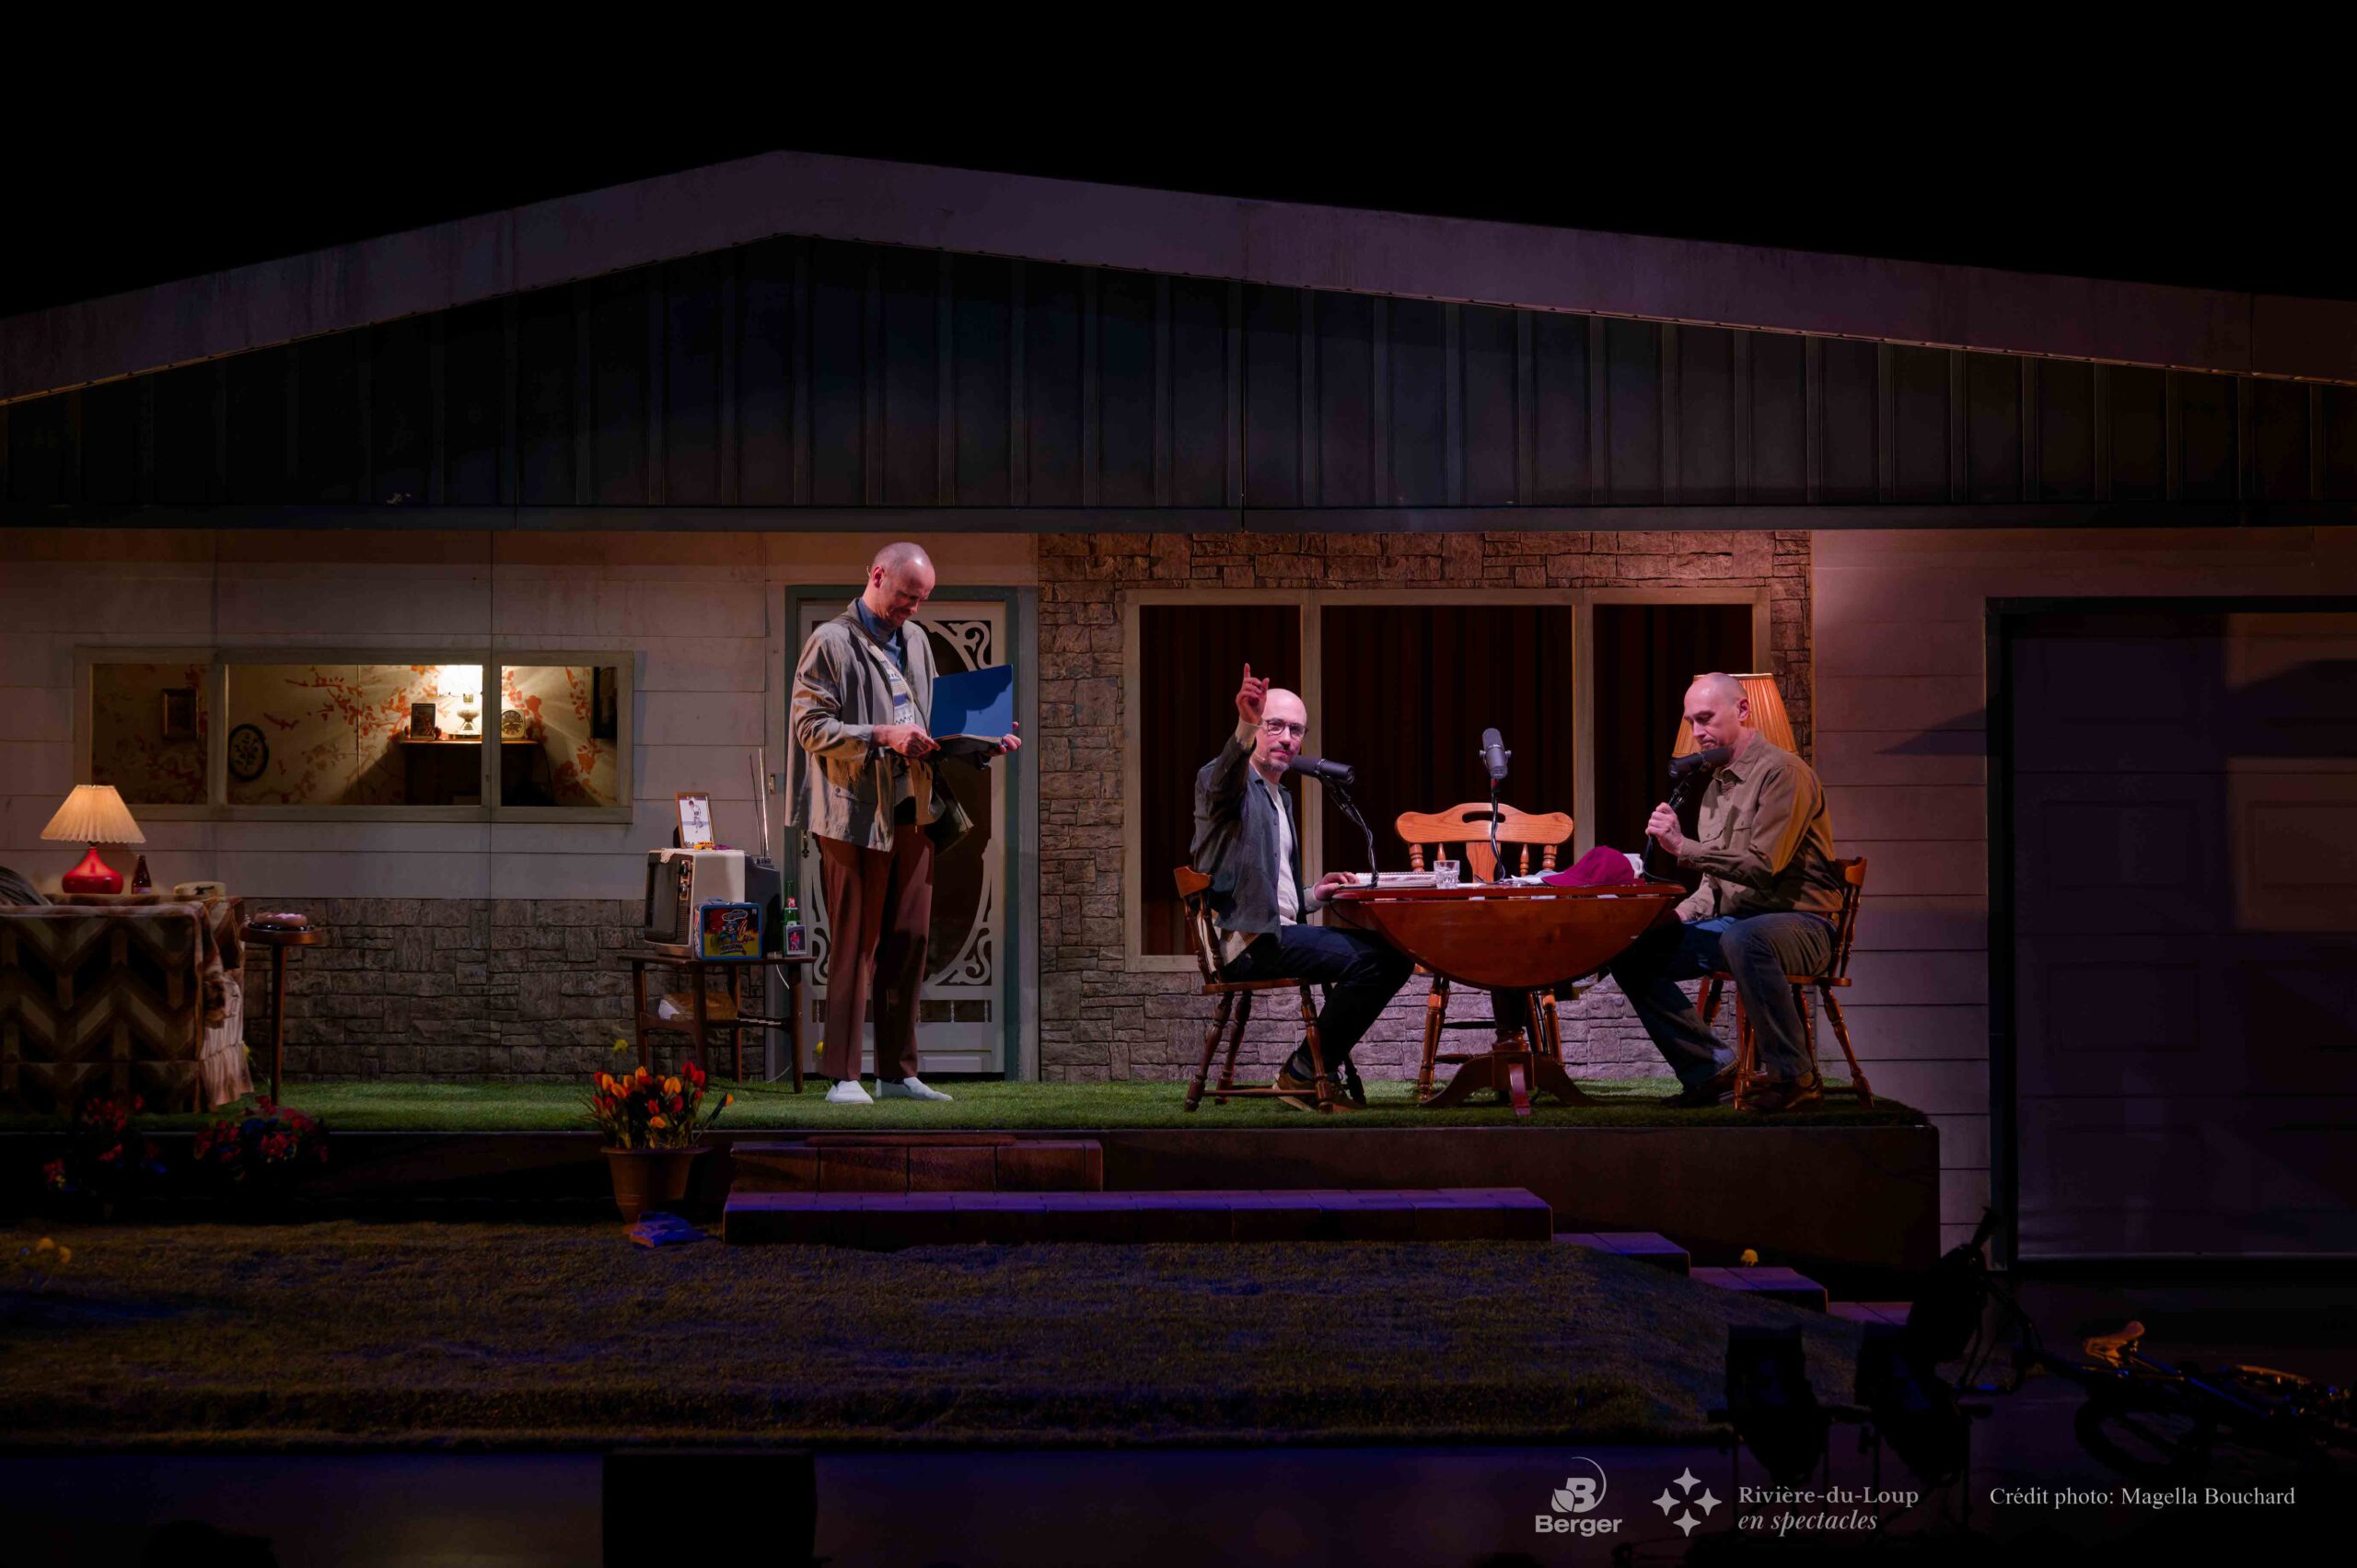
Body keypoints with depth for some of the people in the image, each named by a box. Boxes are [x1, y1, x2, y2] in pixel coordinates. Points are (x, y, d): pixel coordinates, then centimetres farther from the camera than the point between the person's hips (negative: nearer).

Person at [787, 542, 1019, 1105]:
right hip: (857, 813, -7)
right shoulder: (831, 642, -4)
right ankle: (843, 1075, 1)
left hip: (915, 809, 7)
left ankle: (898, 1072, 14)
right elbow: (811, 727, -11)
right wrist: (882, 736, -21)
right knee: (855, 946, -4)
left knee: (909, 942, 7)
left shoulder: (916, 641, 17)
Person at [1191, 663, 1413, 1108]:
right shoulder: (1227, 781, -3)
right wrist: (1245, 724, -50)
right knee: (1365, 960, -23)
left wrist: (1312, 896, 13)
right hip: (1245, 939, -9)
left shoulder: (1281, 798, 26)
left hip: (1279, 930, 9)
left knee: (1393, 956, 0)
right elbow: (1224, 781, -32)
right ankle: (1302, 1073, -11)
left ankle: (1328, 1060, 6)